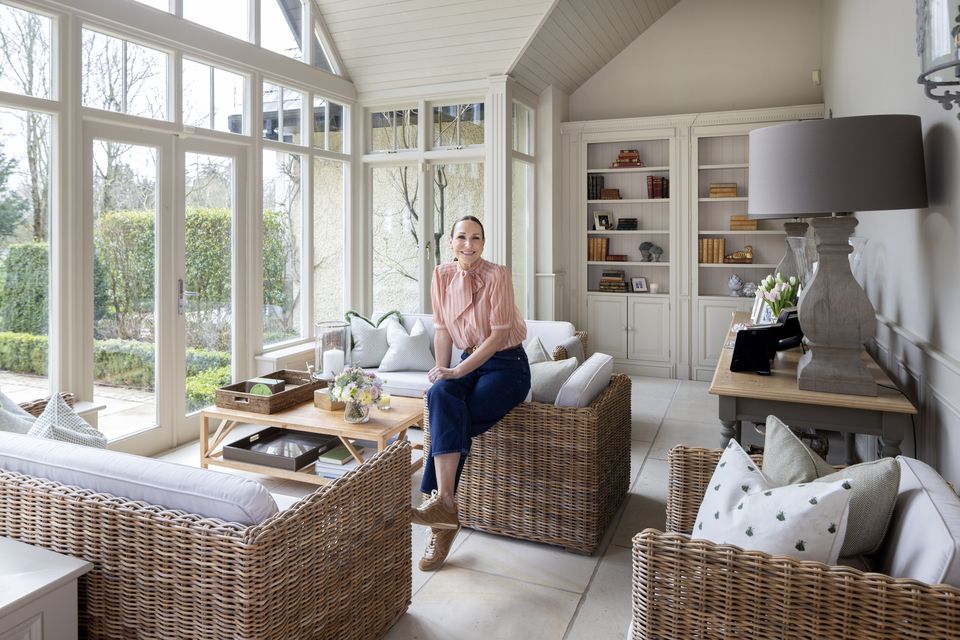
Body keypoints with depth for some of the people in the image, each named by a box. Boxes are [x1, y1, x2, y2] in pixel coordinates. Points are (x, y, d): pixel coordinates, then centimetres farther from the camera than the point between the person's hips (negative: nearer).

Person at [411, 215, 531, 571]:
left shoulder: (496, 275, -14)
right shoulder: (442, 276, 2)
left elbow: (499, 334, -17)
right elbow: (443, 330, 6)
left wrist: (459, 371, -23)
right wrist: (442, 372, -8)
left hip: (507, 364, -4)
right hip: (469, 362, 4)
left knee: (450, 420, -27)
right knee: (440, 395, -29)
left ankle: (441, 502, -16)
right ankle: (445, 506, -32)